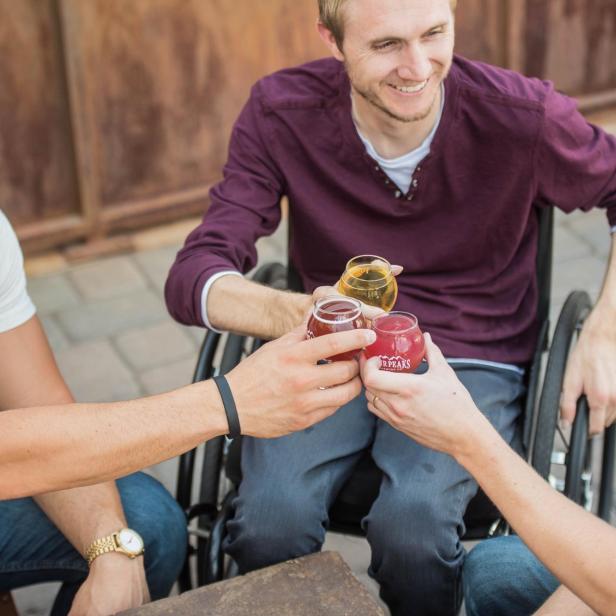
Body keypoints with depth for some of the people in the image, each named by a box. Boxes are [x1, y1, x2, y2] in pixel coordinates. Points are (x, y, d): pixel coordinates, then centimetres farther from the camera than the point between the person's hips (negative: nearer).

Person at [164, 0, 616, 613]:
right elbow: (191, 278, -17)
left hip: (472, 361, -1)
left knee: (412, 521, -31)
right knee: (271, 515, -28)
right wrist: (296, 314, -40)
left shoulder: (522, 115, -14)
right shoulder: (281, 113, -11)